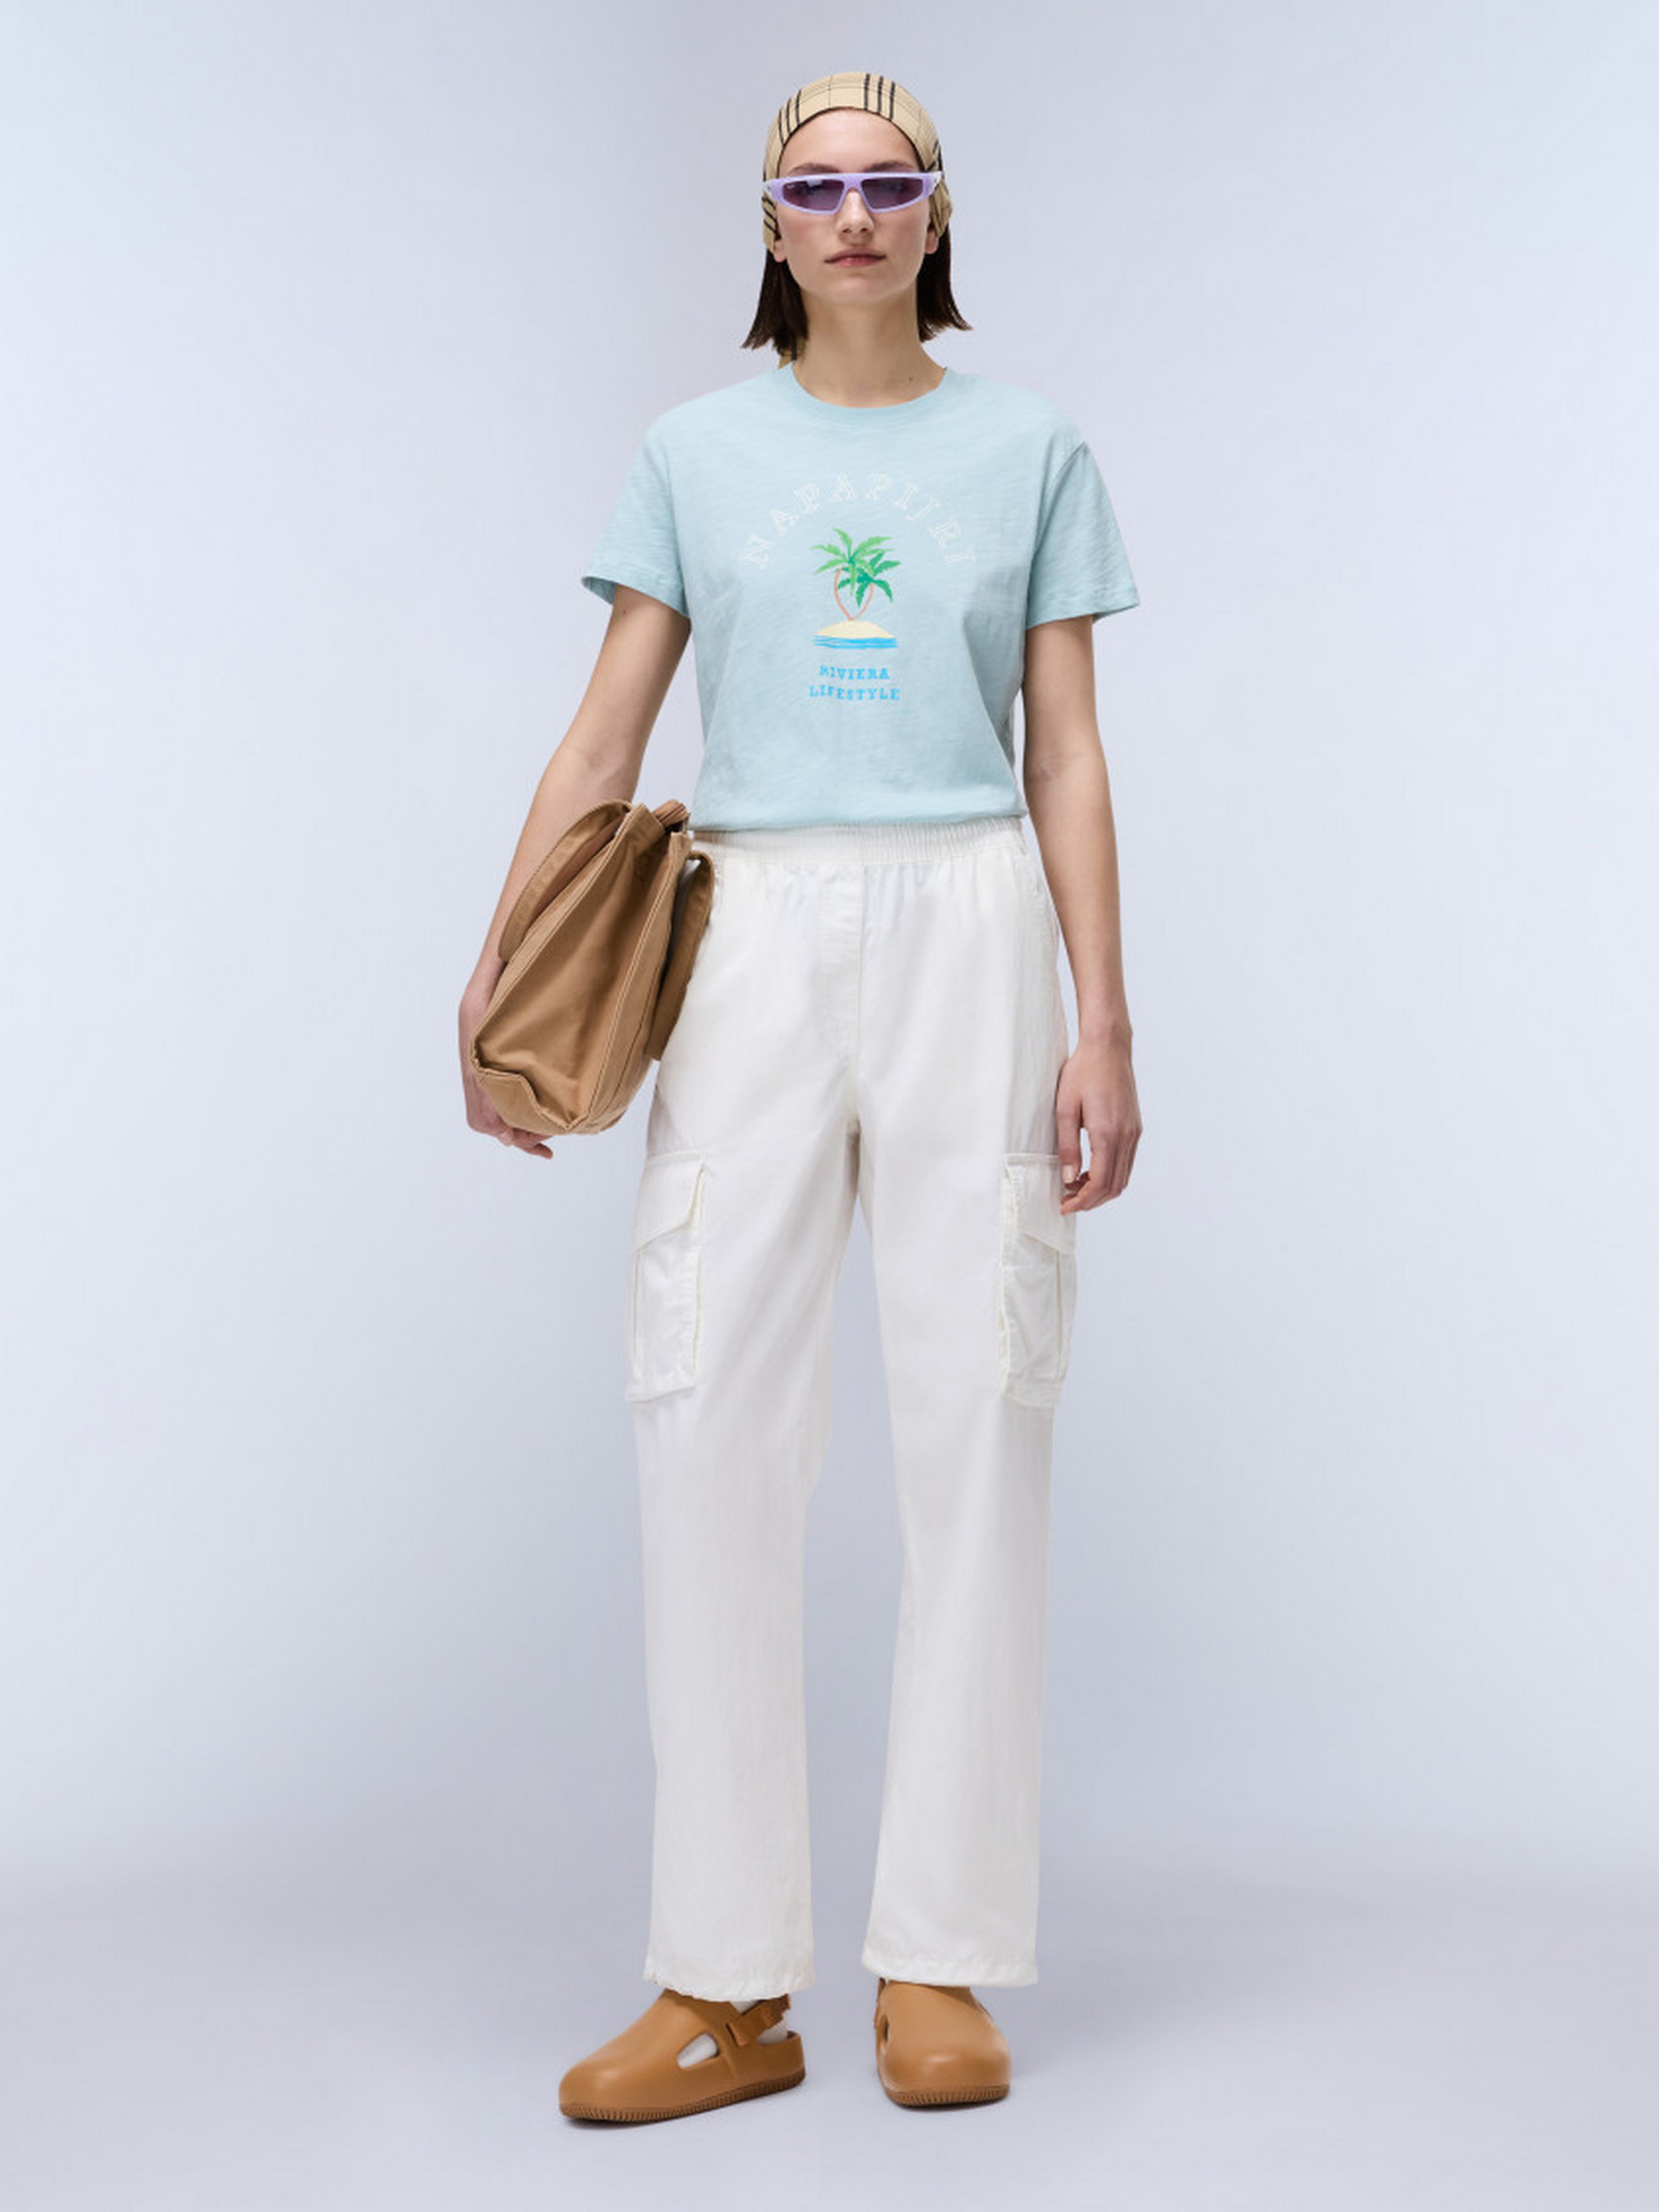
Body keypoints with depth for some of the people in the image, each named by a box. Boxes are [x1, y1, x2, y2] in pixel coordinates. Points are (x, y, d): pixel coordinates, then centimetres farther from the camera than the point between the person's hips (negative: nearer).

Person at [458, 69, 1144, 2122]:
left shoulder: (1029, 447, 10)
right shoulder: (694, 452, 11)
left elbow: (1066, 758, 7)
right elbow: (601, 740, 7)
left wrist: (1103, 1024, -1)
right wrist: (499, 973, -3)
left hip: (968, 933, 0)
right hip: (754, 938, 1)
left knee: (978, 1414, -2)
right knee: (710, 1412, -6)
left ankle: (941, 1960, 9)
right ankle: (725, 1982, 2)